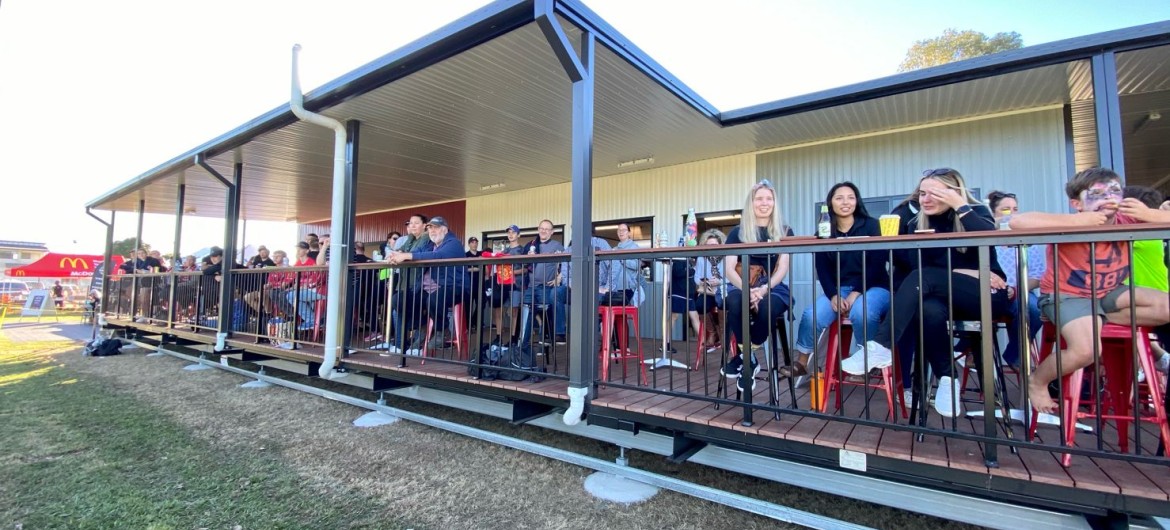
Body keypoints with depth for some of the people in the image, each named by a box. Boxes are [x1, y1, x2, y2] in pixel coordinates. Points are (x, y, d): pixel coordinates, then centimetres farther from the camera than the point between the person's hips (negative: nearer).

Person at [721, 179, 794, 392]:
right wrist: (746, 290, -21)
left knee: (765, 308, -36)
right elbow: (728, 268, -2)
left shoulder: (784, 232, 10)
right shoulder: (738, 233, 9)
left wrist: (764, 290, -20)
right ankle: (749, 358, -16)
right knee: (735, 302, -36)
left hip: (773, 288, 0)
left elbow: (783, 268, 0)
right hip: (741, 286, 0)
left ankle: (744, 356, -11)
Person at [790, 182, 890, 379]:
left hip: (873, 287, -2)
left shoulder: (871, 225, 0)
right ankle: (801, 363, -5)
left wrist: (856, 293, -19)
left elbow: (877, 265, -7)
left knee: (861, 312, -36)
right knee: (812, 315, -25)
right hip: (838, 289, 2)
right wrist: (833, 296, -16)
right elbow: (822, 269, 1)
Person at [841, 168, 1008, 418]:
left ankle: (881, 348, -38)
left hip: (985, 295, -2)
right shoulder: (916, 224, 7)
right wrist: (964, 273, -11)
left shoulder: (977, 212, 2)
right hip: (944, 296, 2)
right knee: (929, 310, -36)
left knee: (923, 277, -32)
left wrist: (959, 206, -19)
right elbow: (914, 265, -5)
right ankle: (946, 379, -23)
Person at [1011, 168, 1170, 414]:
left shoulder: (1127, 221, -9)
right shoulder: (1071, 226, -24)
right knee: (1086, 351, -26)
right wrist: (1076, 221, -38)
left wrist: (1149, 215, -23)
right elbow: (1017, 222, -40)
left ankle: (1097, 319, -1)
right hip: (1065, 296, -7)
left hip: (1108, 293, 7)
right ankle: (1037, 382, 1)